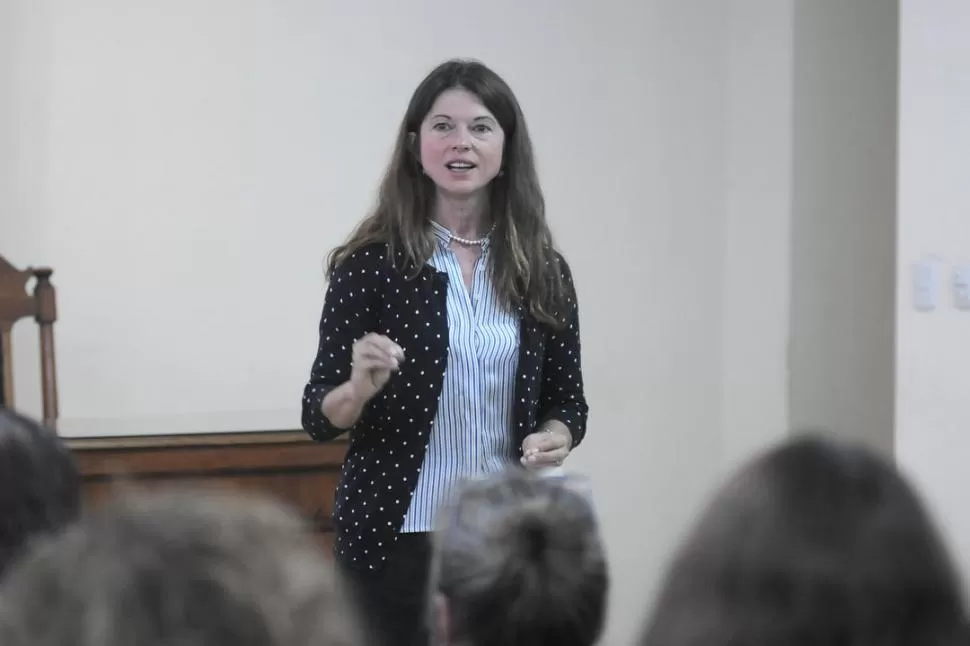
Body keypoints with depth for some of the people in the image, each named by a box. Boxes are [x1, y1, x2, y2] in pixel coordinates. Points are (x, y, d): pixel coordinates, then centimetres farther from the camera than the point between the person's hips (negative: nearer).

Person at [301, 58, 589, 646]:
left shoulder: (544, 271, 3)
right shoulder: (372, 262, -6)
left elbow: (568, 401, 11)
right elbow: (321, 417, -4)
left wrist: (554, 438, -10)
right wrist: (361, 388, -24)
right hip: (394, 538, -3)